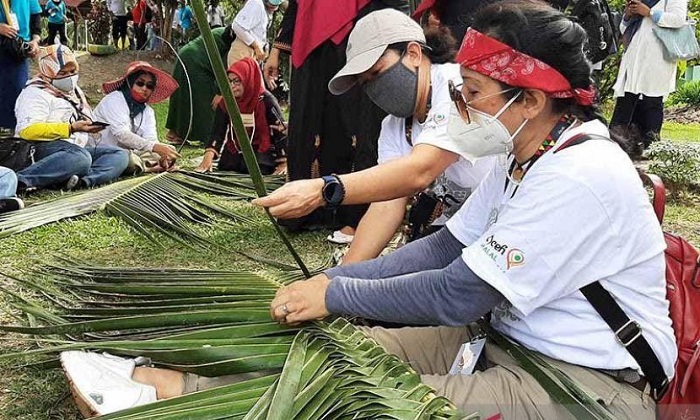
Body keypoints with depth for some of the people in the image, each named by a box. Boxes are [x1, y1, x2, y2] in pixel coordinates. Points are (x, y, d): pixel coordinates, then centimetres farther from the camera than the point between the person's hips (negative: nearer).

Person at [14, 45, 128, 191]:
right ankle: (19, 180, -51)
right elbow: (27, 130, -17)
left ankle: (85, 180, -39)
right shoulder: (36, 93, -2)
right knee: (80, 157, -40)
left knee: (120, 155, -11)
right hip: (45, 148, -8)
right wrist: (72, 128, -22)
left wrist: (91, 127, 4)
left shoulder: (75, 92, 26)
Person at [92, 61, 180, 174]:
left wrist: (162, 155, -31)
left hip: (130, 152, 7)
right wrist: (154, 147, -40)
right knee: (129, 160, -37)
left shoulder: (147, 111, 8)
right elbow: (122, 134, -29)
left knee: (170, 151, -5)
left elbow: (151, 139, -7)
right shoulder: (114, 100, -15)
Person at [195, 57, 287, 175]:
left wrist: (284, 163, -15)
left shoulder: (266, 101, -13)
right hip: (233, 154, 5)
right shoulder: (225, 103, 2)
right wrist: (209, 156, -18)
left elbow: (281, 131, -12)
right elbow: (218, 130, -2)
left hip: (261, 151, -4)